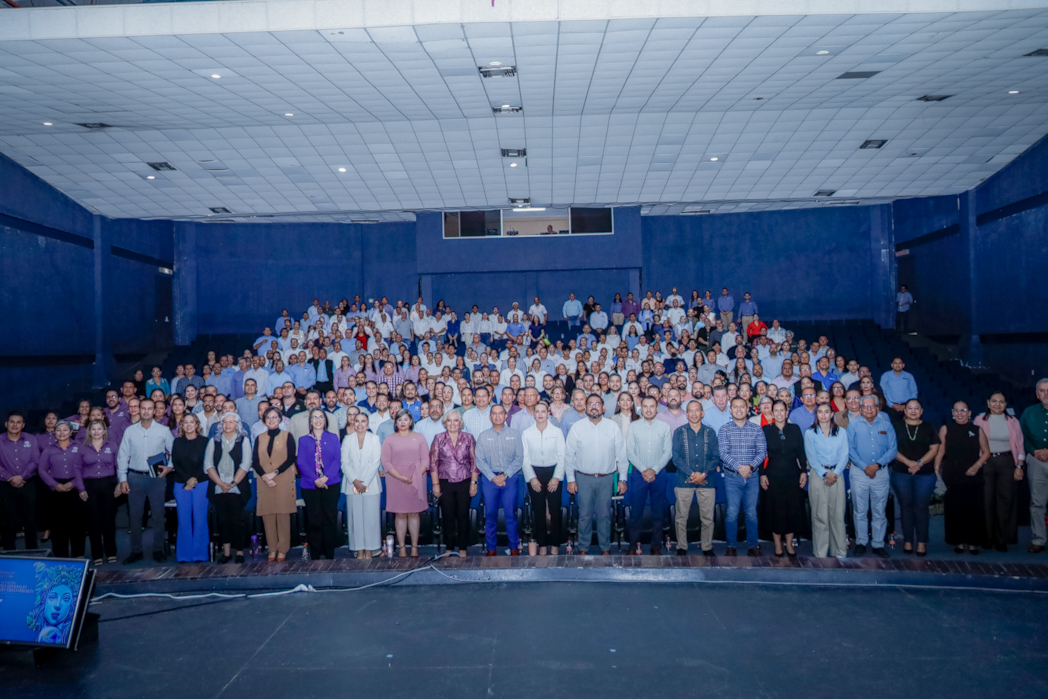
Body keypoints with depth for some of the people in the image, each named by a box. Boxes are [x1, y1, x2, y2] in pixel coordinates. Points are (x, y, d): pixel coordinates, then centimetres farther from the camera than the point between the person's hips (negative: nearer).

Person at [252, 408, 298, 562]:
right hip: (264, 481, 3)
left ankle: (282, 549, 1)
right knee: (267, 515, 0)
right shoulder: (260, 438, 14)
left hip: (283, 481, -2)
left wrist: (275, 473, -12)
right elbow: (255, 461, 6)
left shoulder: (287, 436, 6)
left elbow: (292, 457, -3)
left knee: (283, 514, -4)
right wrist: (264, 476, -11)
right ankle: (272, 549, 6)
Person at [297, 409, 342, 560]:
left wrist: (326, 477, -13)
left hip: (331, 485, 0)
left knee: (330, 518, 0)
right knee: (314, 519, 0)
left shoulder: (333, 438, 9)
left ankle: (330, 554, 7)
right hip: (310, 486, 0)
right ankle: (315, 555, 8)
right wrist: (315, 479, -12)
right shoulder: (303, 440, 9)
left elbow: (337, 460, 1)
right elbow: (301, 463, 1)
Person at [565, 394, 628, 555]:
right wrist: (570, 479, 0)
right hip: (583, 478, 0)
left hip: (606, 478, 1)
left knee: (605, 515, 8)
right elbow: (569, 455, 2)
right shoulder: (577, 427, 0)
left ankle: (605, 548, 22)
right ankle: (583, 548, 19)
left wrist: (622, 479, 2)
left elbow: (622, 455, 3)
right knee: (585, 515, 5)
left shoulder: (613, 427, 1)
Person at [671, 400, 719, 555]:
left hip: (706, 481, 1)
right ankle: (681, 547, 13)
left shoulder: (710, 433, 9)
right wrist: (691, 473, -12)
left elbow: (716, 457, 5)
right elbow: (676, 457, -1)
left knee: (707, 518, 2)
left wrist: (703, 474, -10)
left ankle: (707, 548, 15)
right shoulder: (679, 432, 6)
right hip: (684, 480, -1)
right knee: (681, 517, 2)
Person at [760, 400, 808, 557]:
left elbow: (801, 452, 9)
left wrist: (804, 471, 2)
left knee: (793, 510, 1)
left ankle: (789, 544, 16)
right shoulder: (765, 430, 0)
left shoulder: (795, 429, 7)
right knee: (776, 512, 1)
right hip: (773, 477, -2)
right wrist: (762, 474, -5)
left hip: (793, 476, 2)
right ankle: (778, 545, 14)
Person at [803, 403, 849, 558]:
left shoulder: (841, 431, 9)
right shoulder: (810, 433, 4)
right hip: (817, 474, -2)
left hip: (837, 474, 2)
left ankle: (840, 551, 11)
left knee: (838, 514, 1)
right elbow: (811, 457, 0)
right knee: (820, 515, -2)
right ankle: (820, 553, 4)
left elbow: (844, 455, 3)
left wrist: (835, 473, -9)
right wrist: (825, 474, -9)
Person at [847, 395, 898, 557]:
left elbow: (893, 449, 0)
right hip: (859, 472, -1)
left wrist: (877, 465, -12)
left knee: (879, 512, 6)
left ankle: (878, 544, 15)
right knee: (859, 511, 3)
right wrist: (864, 467, -11)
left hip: (881, 472, 1)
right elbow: (850, 449, -2)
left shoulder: (886, 425, 5)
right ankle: (861, 542, 14)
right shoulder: (854, 425, 2)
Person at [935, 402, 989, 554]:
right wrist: (936, 469, -7)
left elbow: (986, 452, 9)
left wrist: (977, 465, -7)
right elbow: (940, 451, 2)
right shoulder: (946, 429, 5)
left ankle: (973, 542, 9)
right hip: (951, 476, 0)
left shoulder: (977, 430, 7)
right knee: (954, 509, 1)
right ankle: (958, 542, 11)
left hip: (972, 475, 0)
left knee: (974, 510, -2)